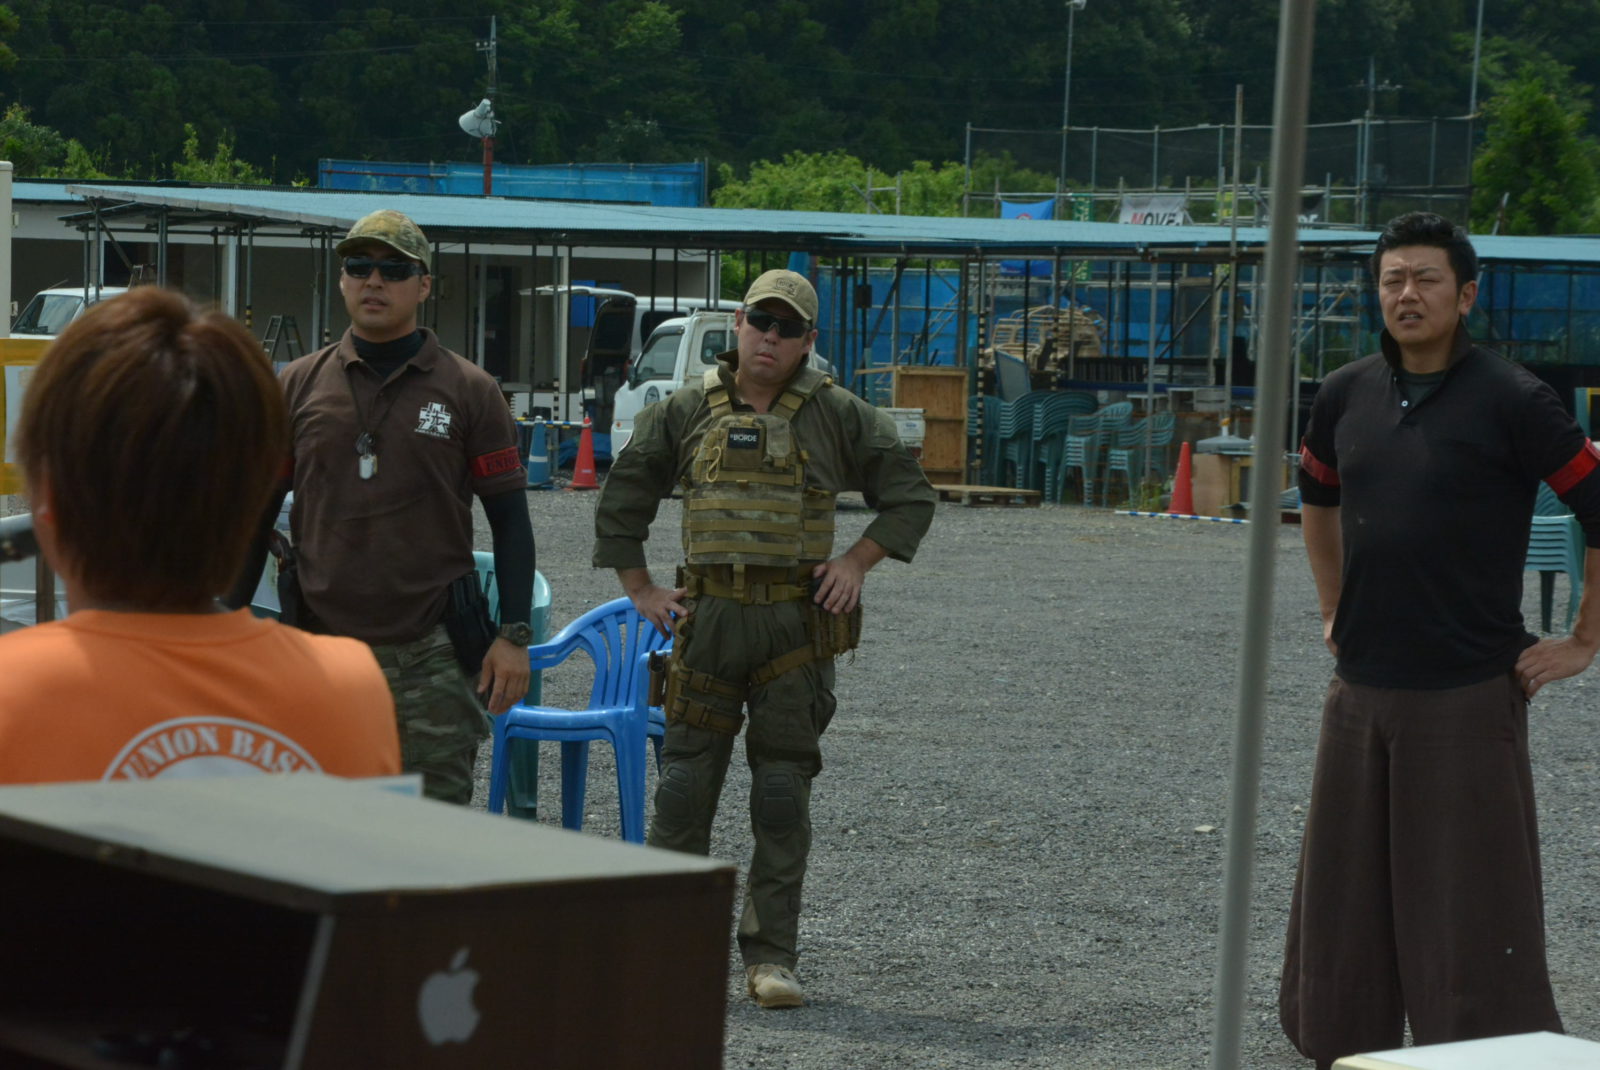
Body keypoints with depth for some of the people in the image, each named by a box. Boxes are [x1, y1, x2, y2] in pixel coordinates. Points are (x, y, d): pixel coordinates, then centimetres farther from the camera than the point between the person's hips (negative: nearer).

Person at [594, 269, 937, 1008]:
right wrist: (642, 592, 7)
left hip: (796, 623, 0)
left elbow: (910, 497, 9)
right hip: (707, 615, 1)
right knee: (687, 780, 0)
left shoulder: (837, 416, 4)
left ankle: (770, 956, 7)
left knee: (783, 794, 1)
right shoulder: (686, 413, 6)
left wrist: (857, 561, -2)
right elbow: (621, 502, 13)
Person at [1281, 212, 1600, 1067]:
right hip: (1361, 690, 6)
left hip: (1468, 697, -6)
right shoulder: (1347, 396, 7)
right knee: (1347, 899, 12)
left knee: (1473, 908, -3)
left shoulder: (1510, 401, -10)